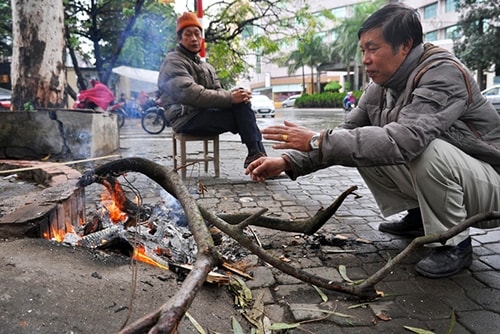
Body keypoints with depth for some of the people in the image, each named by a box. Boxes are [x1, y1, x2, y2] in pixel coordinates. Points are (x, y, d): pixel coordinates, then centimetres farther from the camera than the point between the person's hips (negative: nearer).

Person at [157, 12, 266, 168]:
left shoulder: (206, 66, 22)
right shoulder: (173, 62, -5)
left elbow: (218, 92, 11)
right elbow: (193, 95, -20)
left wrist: (235, 93, -12)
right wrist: (230, 98, -23)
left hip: (205, 115, 8)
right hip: (187, 119, -8)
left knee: (242, 102, -13)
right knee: (243, 114, -20)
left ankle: (257, 154, -14)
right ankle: (256, 155, -11)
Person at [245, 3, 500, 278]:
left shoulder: (443, 75, -26)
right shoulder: (379, 88, -2)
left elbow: (402, 140, -40)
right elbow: (345, 134, -3)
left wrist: (317, 141, -38)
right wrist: (288, 162, -16)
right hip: (435, 180, 7)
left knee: (427, 149, -35)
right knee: (361, 145, -3)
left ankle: (454, 245, -12)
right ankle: (418, 217, 10)